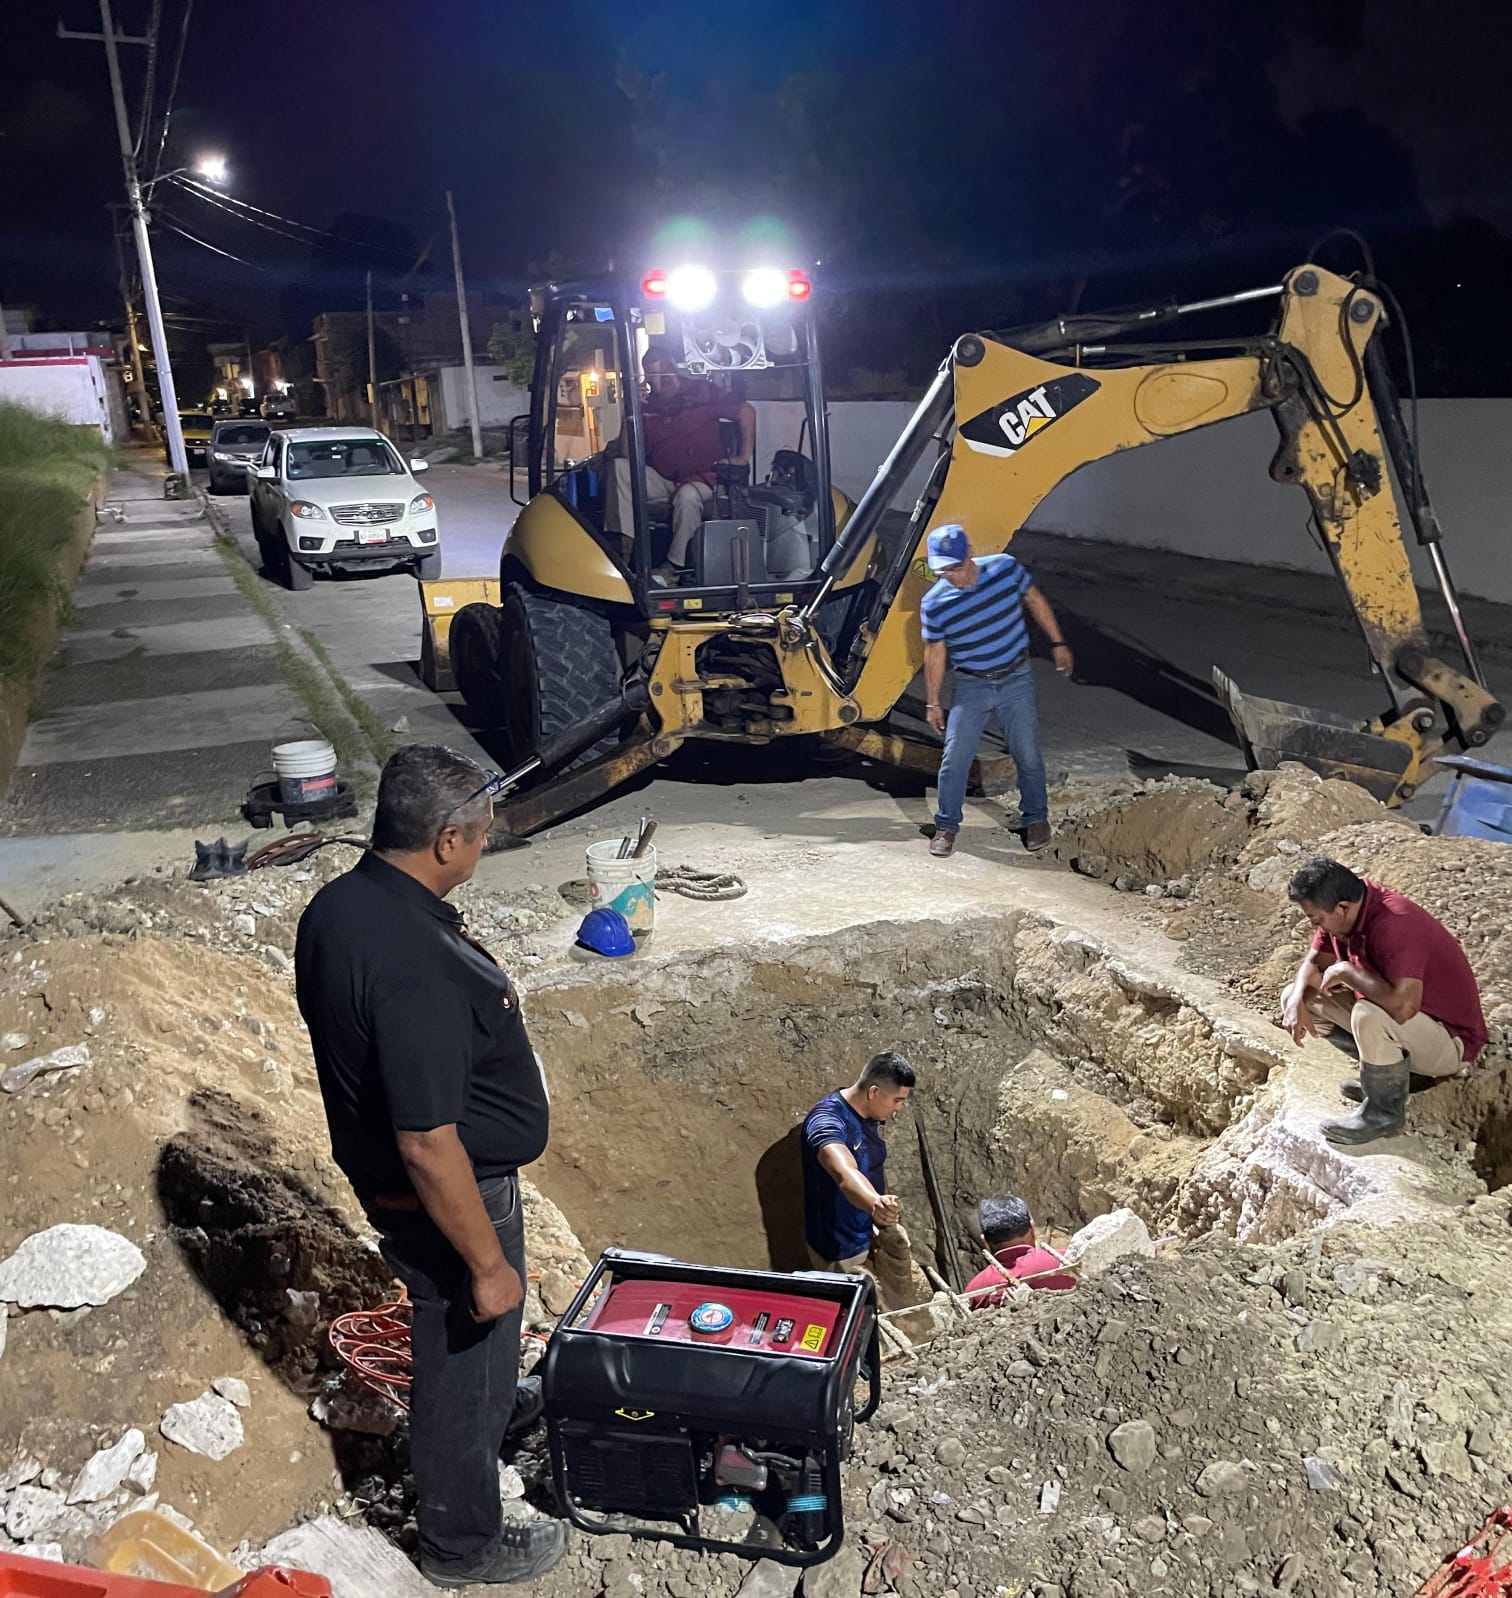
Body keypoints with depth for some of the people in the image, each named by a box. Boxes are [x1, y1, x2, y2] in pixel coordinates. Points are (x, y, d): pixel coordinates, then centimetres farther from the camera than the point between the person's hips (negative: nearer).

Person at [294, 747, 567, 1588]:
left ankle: (500, 1411, 62)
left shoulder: (337, 903, -8)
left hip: (375, 1163, 9)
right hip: (444, 1197, -9)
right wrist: (487, 1262, -20)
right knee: (464, 1363, 15)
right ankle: (464, 1542, 39)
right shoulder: (415, 966, -37)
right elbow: (429, 1147, -32)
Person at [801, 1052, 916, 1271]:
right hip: (841, 1250, -8)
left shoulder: (870, 1116, -1)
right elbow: (845, 1174, -50)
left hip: (870, 1237, 8)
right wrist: (875, 1203, -67)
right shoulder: (827, 1120, -30)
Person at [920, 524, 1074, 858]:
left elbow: (1035, 602, 3)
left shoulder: (1005, 568, -13)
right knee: (955, 757, -2)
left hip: (1017, 680, 1)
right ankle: (946, 826, 15)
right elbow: (935, 654, -3)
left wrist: (1058, 643, 7)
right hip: (971, 686, 0)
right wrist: (933, 702, 2)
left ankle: (1036, 818, 28)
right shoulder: (934, 604, -14)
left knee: (1028, 755, 8)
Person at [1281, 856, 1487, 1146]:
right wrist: (1298, 1000, -16)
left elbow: (1402, 1005, -44)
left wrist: (1347, 971, -30)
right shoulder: (1341, 912, -9)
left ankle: (1385, 1112, -12)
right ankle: (1383, 1070, 8)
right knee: (1294, 997, 0)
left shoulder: (1394, 924, -33)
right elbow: (1314, 964, 4)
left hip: (1449, 1040, -8)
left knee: (1369, 1016, -38)